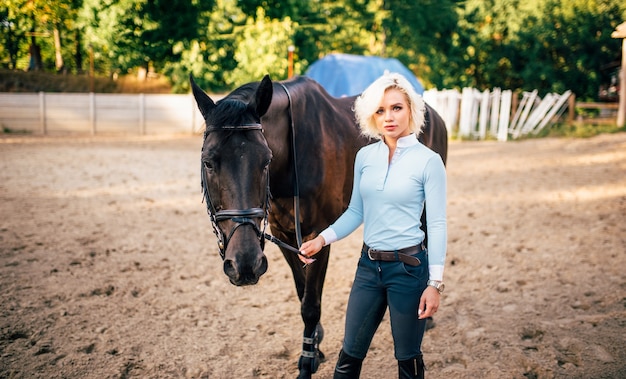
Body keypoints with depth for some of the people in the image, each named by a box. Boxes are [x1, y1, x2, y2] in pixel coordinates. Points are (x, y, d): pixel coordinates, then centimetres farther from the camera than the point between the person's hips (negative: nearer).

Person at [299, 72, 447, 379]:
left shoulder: (428, 161, -10)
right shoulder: (365, 156, 3)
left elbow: (437, 224, -10)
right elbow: (356, 212, 9)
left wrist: (435, 283, -13)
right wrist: (322, 239, -6)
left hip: (408, 266, -4)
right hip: (368, 265, 4)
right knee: (350, 353, 14)